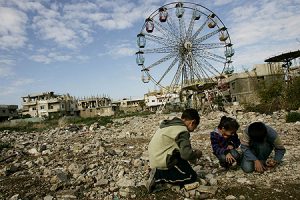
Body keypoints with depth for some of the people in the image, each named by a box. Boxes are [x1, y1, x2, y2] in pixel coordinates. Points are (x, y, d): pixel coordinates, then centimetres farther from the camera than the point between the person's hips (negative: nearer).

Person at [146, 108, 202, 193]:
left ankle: (158, 172, 9)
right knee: (192, 177, 0)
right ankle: (158, 175, -7)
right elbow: (186, 154, -24)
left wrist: (192, 152, 19)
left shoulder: (170, 123, 11)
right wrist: (197, 154, -2)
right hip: (163, 160, -9)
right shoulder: (182, 131, -17)